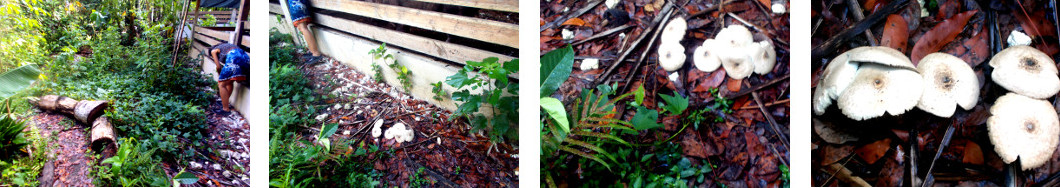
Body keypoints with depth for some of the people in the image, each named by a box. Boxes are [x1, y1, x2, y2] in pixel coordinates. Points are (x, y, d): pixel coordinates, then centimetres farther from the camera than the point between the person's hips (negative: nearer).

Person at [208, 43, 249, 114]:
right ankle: (225, 103, 39)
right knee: (229, 82, 27)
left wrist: (220, 77, 31)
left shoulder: (213, 50, 22)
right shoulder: (225, 46, 41)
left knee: (222, 84, 3)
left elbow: (219, 67, 12)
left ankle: (226, 109, 2)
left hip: (234, 58, -7)